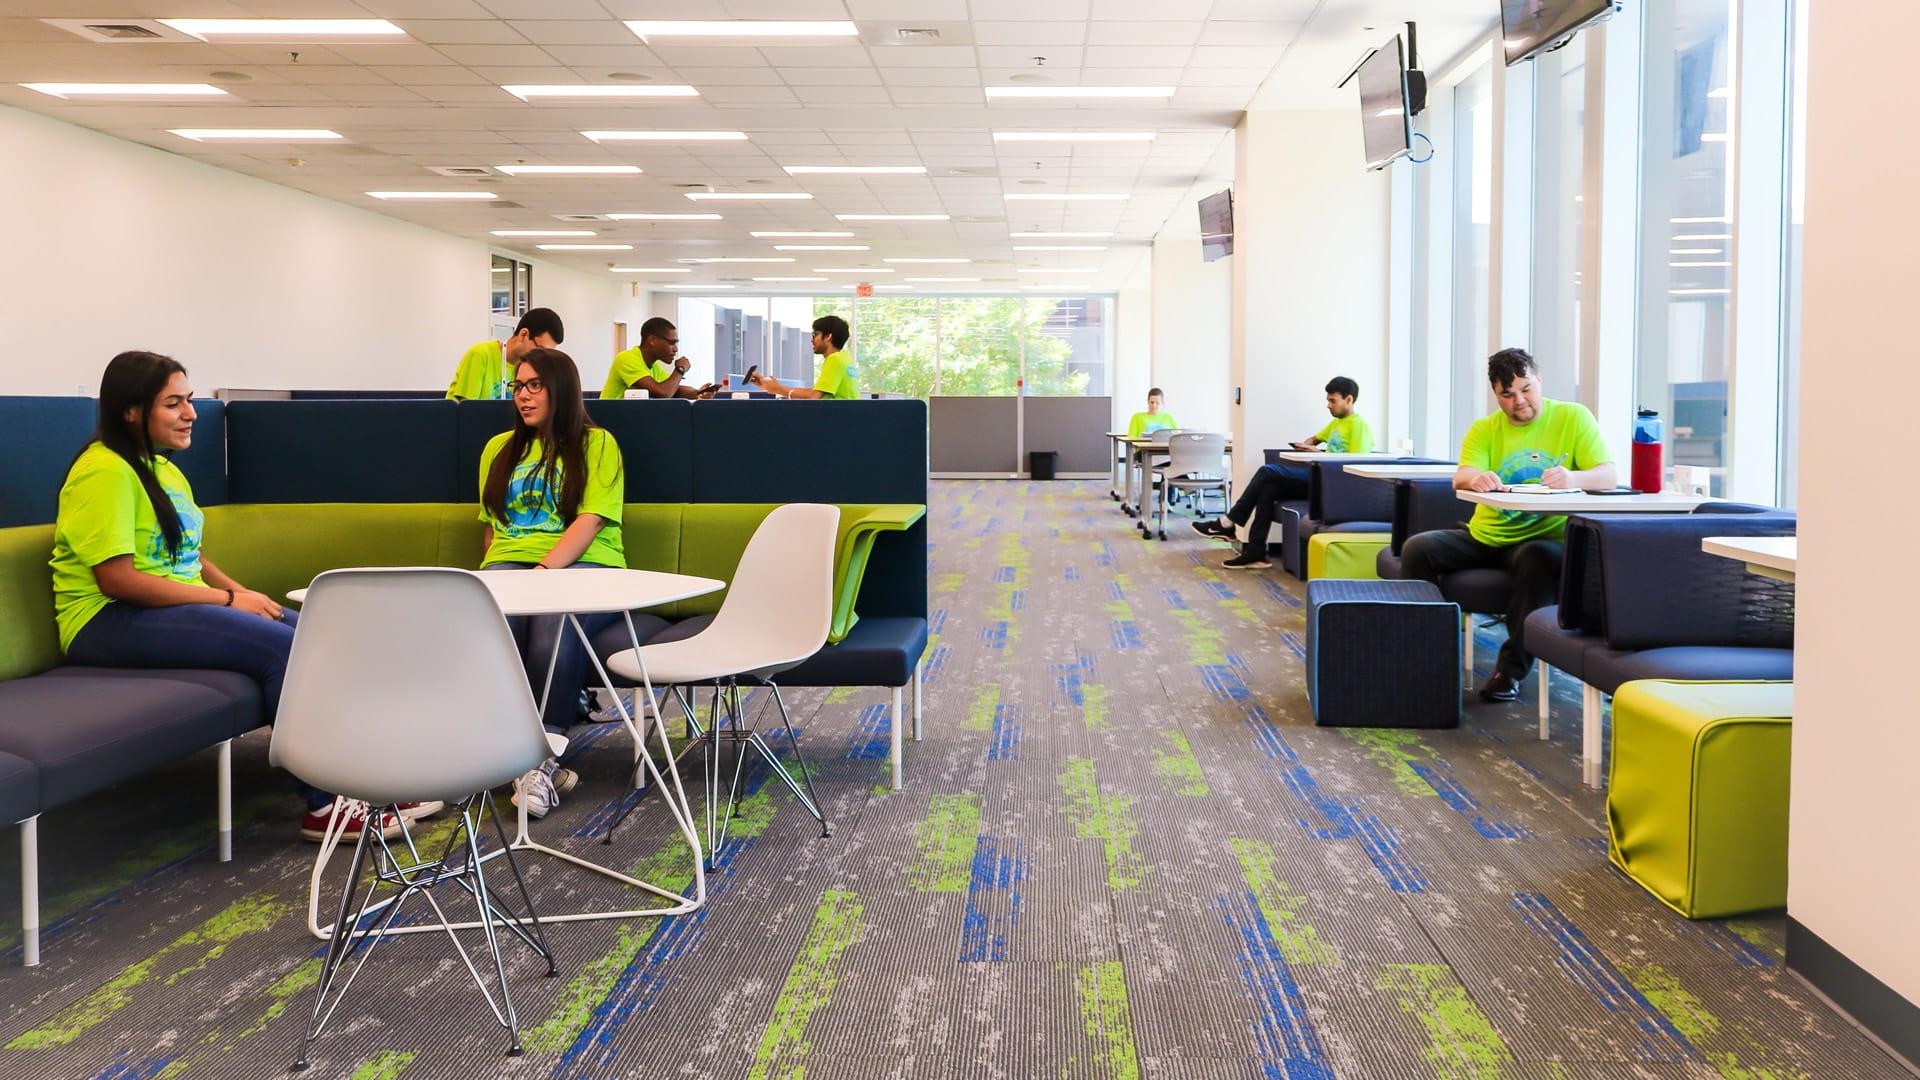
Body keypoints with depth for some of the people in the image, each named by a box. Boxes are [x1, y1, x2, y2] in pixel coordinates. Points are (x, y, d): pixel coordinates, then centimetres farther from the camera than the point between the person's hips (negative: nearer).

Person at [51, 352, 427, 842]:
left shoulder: (163, 469, 17)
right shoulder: (105, 471, -13)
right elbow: (116, 578, -21)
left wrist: (245, 594, -1)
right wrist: (227, 599, -18)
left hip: (177, 605, 9)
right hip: (110, 621, -9)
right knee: (280, 646, -26)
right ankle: (324, 806, -19)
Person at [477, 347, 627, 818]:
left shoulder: (597, 443, 9)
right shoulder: (499, 448, 25)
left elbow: (591, 520, -4)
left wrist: (544, 569, -18)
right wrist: (496, 572, 3)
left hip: (582, 564, -3)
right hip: (510, 563, 3)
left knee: (554, 624, -39)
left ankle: (543, 757, -33)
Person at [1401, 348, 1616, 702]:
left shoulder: (1573, 418, 0)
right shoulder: (1483, 430, 6)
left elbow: (1610, 475, -9)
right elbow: (1460, 479, -11)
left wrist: (1573, 478, -33)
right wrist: (1475, 478, -38)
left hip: (1542, 537, -3)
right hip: (1483, 537, 3)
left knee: (1540, 559, -38)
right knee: (1418, 548, -19)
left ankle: (1512, 669, -26)